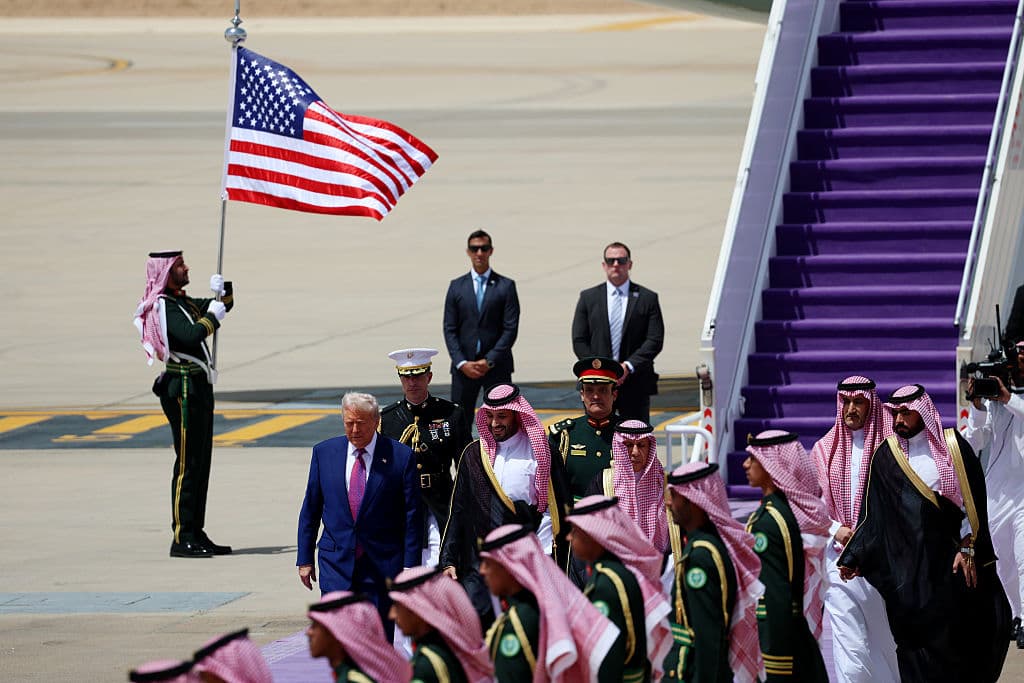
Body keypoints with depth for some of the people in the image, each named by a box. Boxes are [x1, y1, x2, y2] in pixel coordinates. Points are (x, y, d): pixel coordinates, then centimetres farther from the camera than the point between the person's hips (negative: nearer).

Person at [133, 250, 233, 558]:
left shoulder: (182, 302, 17)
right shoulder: (164, 307, -13)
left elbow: (225, 304, 29)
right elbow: (190, 336, -29)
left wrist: (223, 291, 8)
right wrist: (213, 315, -14)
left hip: (199, 387, 10)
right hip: (184, 389, -10)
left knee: (201, 463, 12)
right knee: (188, 464, -10)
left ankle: (195, 533, 17)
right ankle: (182, 539, -9)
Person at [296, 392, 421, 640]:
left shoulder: (400, 457, -4)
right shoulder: (324, 452, 4)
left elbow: (412, 516, -2)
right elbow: (310, 509, 11)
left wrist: (410, 566, -5)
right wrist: (305, 559, 9)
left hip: (382, 565, -1)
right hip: (336, 561, 1)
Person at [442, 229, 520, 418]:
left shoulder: (506, 286, 4)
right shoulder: (457, 287, 10)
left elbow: (511, 329, -2)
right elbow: (449, 330, 6)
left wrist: (489, 361, -10)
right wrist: (462, 363, -7)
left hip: (497, 366, -2)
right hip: (463, 366, 2)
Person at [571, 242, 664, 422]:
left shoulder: (647, 298, 5)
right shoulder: (588, 298, 9)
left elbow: (655, 340, -2)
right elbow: (579, 341, 5)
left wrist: (628, 366, -14)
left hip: (635, 385, -1)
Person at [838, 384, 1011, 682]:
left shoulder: (953, 447, 1)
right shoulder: (886, 456, 7)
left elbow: (972, 501, -1)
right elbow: (873, 515, 7)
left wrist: (967, 549, -7)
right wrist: (854, 558, 1)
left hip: (950, 559, -2)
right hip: (907, 565, 2)